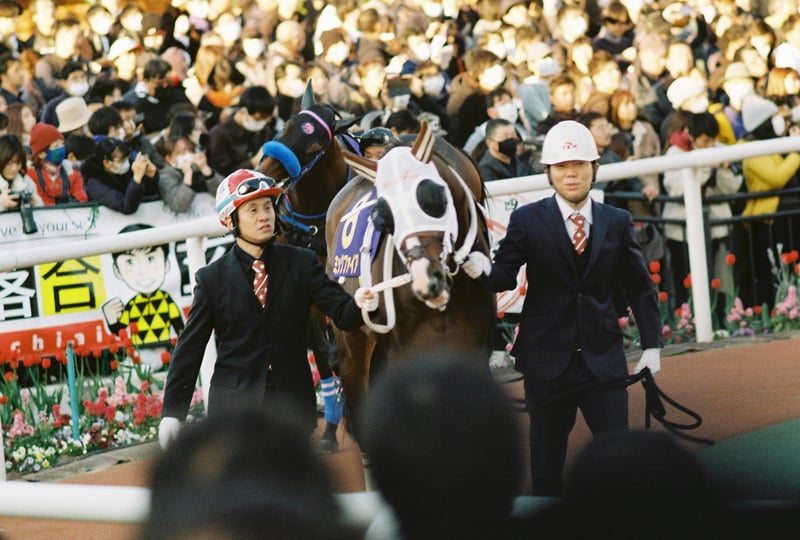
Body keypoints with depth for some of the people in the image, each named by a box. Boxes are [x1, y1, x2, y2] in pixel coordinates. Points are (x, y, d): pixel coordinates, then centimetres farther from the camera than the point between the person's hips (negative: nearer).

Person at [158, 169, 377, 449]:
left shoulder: (301, 264, 4)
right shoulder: (212, 278, 2)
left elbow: (341, 313, -3)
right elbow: (190, 349, 3)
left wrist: (360, 305, -28)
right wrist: (172, 412, -1)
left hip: (292, 404, 1)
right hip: (235, 406, -1)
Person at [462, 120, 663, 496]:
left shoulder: (617, 222, 4)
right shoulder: (527, 220, -1)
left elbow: (640, 287, 8)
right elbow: (505, 277, -7)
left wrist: (652, 344, 3)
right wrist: (483, 269, -30)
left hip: (603, 357, 1)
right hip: (548, 358, -1)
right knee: (547, 452, 8)